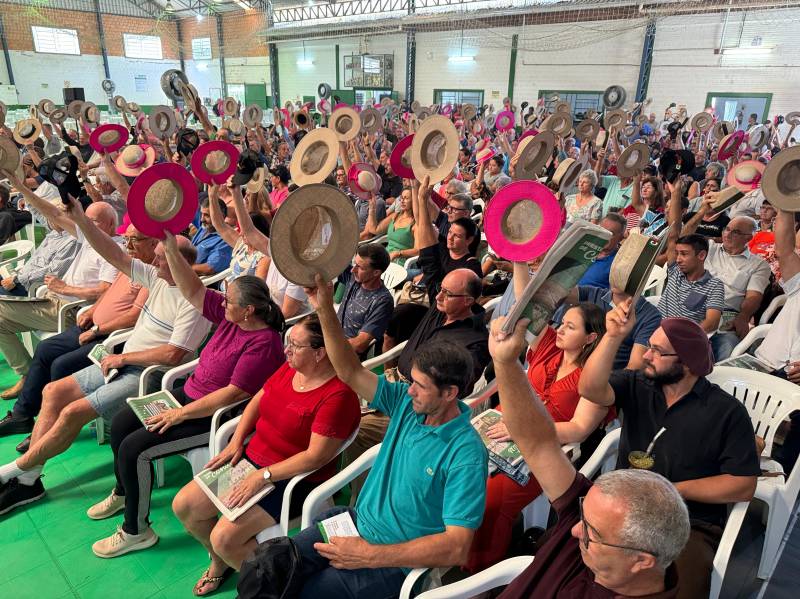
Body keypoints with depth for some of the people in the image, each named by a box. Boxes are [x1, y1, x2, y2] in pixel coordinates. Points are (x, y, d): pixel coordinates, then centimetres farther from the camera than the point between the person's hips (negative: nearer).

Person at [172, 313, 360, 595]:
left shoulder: (338, 395, -25)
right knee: (183, 506, 5)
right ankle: (220, 562, 33)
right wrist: (236, 442, 0)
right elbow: (257, 401, 11)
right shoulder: (291, 367, -1)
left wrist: (263, 476, -23)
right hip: (252, 457, 8)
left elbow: (316, 456, -25)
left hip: (293, 480, -8)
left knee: (224, 538, -18)